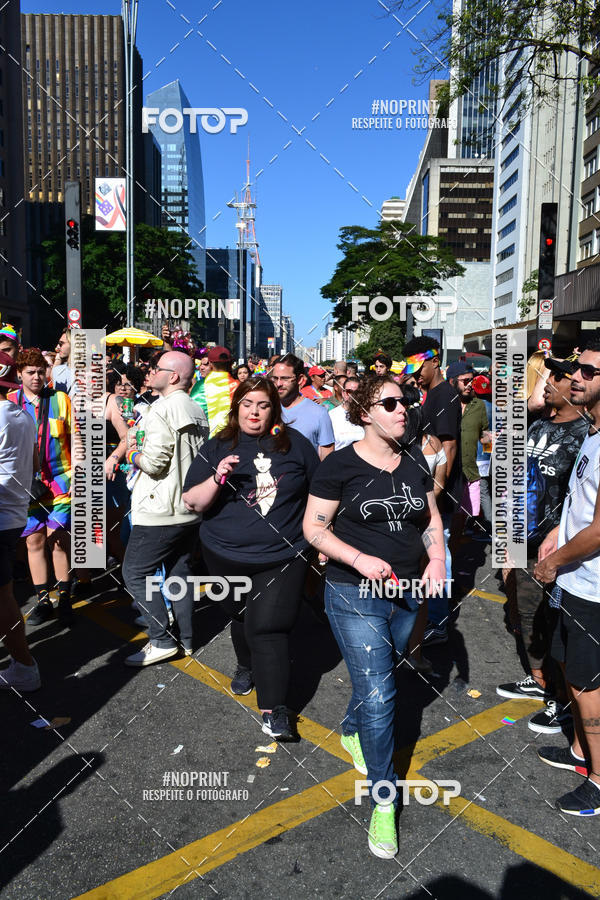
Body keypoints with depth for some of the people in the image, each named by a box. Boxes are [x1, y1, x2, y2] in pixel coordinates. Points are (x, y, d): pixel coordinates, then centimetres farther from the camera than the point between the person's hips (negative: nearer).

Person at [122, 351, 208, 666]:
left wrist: (134, 456, -2)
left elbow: (153, 461, -23)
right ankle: (185, 639, 22)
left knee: (135, 572, 2)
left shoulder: (162, 409, -17)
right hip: (191, 508, 9)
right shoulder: (198, 411, 10)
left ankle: (162, 640, 2)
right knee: (180, 571, 16)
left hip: (161, 510, -9)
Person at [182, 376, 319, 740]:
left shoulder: (294, 442, 1)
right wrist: (216, 479, -23)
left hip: (284, 556, -2)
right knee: (242, 617, 21)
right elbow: (193, 503, -5)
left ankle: (275, 710, -2)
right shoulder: (218, 447, 0)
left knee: (268, 626, -11)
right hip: (228, 556, 2)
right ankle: (247, 666, 50)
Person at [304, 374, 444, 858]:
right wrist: (359, 559, -24)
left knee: (376, 679, 22)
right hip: (355, 596, -5)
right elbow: (314, 527, -11)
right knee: (378, 695, -7)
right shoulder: (340, 465, -13)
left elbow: (431, 517, 12)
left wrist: (437, 560, -5)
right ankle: (384, 802, 12)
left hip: (406, 594, 6)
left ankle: (351, 732, 53)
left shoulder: (415, 460, 3)